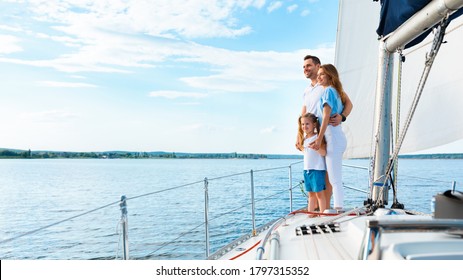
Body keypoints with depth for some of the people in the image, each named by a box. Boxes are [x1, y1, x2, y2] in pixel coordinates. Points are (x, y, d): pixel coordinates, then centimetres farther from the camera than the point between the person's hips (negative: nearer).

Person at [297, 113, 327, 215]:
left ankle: (322, 213, 4)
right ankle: (310, 212, 19)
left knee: (319, 193, -2)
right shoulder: (305, 138, 14)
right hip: (307, 169, 8)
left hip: (318, 169, -7)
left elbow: (323, 152, -20)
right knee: (311, 193, 13)